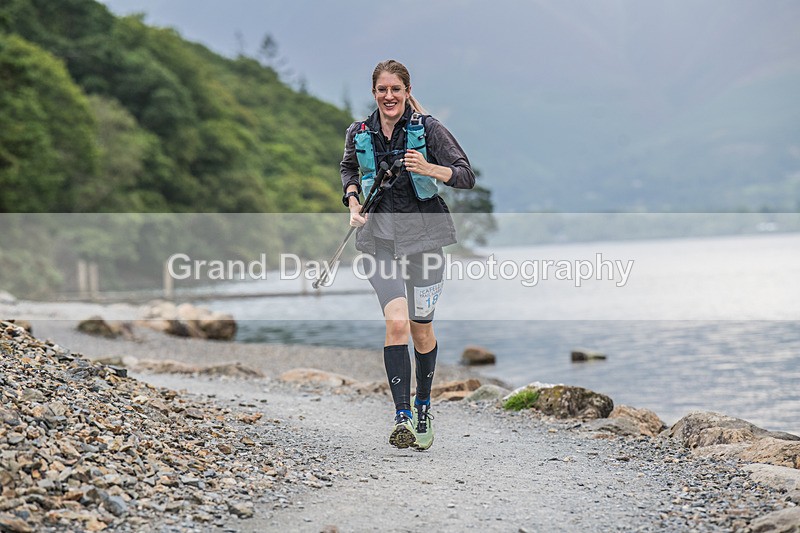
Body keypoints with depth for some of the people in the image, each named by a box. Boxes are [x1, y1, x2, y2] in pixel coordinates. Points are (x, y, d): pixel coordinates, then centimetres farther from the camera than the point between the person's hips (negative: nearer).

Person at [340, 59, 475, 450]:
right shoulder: (359, 134, 4)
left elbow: (467, 176, -6)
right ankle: (402, 417, -16)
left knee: (421, 329, 7)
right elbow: (349, 169, 25)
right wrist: (353, 201, 7)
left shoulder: (428, 128, -5)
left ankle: (423, 409, 29)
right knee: (396, 322, -17)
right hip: (379, 237, 1)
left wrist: (428, 168, -23)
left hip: (424, 235, -1)